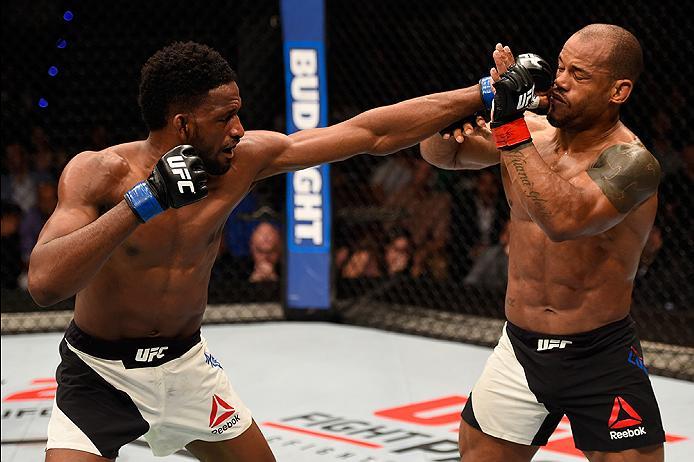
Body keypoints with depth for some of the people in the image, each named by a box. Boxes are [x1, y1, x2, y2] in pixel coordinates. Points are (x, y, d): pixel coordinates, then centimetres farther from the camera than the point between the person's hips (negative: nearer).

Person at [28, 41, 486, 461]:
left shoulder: (244, 158, -11)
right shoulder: (97, 173, -22)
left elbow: (372, 134, -8)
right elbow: (45, 283, -36)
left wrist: (479, 94, -9)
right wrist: (144, 202, -40)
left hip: (187, 364, 5)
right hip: (101, 374, -4)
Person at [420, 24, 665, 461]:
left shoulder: (630, 162, -19)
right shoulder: (530, 132, -1)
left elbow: (564, 220, -36)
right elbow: (439, 153, 7)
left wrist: (511, 128, -34)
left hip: (602, 359, -5)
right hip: (520, 349, 5)